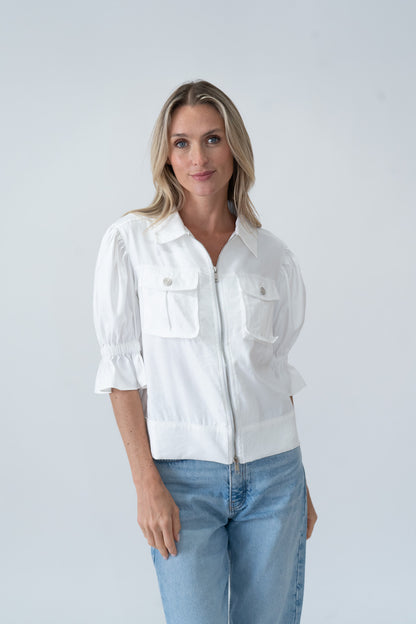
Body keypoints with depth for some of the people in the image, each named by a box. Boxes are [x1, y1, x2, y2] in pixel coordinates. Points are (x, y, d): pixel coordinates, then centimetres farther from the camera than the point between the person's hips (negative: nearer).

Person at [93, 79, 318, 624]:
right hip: (184, 476, -2)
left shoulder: (274, 256, 5)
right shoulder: (130, 240, -3)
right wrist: (147, 484, -11)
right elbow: (121, 368, -5)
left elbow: (279, 370, 11)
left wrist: (301, 485, 13)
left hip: (273, 474, 3)